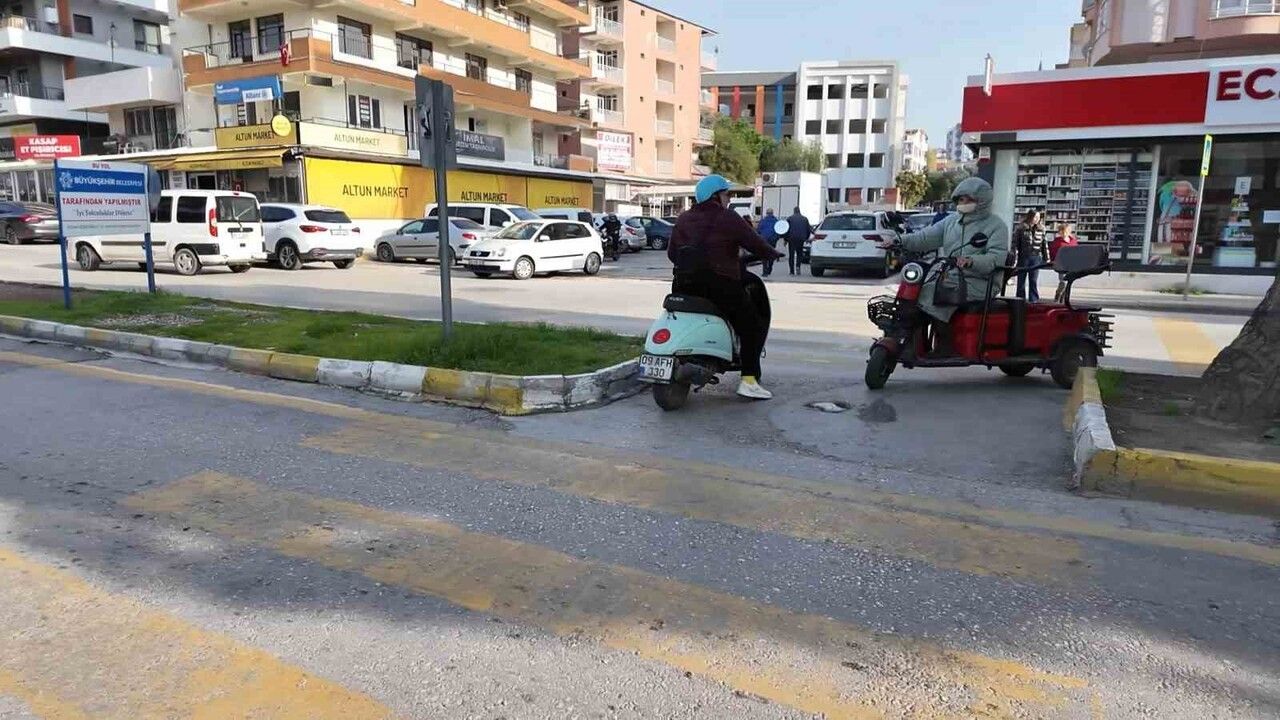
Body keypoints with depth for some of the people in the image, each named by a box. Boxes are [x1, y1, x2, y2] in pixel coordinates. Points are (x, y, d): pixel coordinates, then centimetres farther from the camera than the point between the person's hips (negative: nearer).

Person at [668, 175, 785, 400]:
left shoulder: (684, 219, 14)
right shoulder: (728, 218, -4)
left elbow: (671, 252, 15)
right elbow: (755, 244, -5)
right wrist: (774, 254, 13)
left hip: (685, 287, 6)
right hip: (721, 286, -6)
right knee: (751, 326, 6)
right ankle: (749, 380, -1)